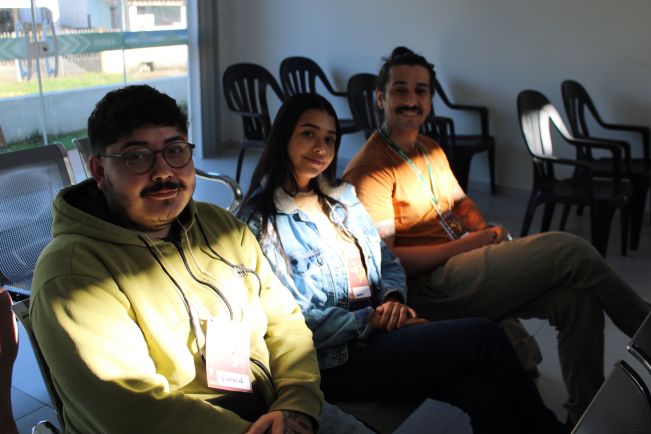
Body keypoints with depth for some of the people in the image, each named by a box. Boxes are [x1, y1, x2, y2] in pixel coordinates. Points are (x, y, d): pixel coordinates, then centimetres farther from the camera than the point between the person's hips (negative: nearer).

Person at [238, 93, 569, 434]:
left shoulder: (342, 198, 15)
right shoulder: (261, 222, -6)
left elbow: (388, 262, 17)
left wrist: (393, 299, -4)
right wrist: (372, 321, -15)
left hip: (377, 333, 6)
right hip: (334, 360, -6)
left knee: (487, 392, -23)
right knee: (485, 337, -17)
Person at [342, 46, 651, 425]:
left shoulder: (431, 149, 16)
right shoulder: (369, 169, -13)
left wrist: (486, 230, -1)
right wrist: (467, 245, -17)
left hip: (463, 266, 9)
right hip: (429, 286, -8)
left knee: (578, 297, -13)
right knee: (569, 249, -15)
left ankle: (585, 413, 2)